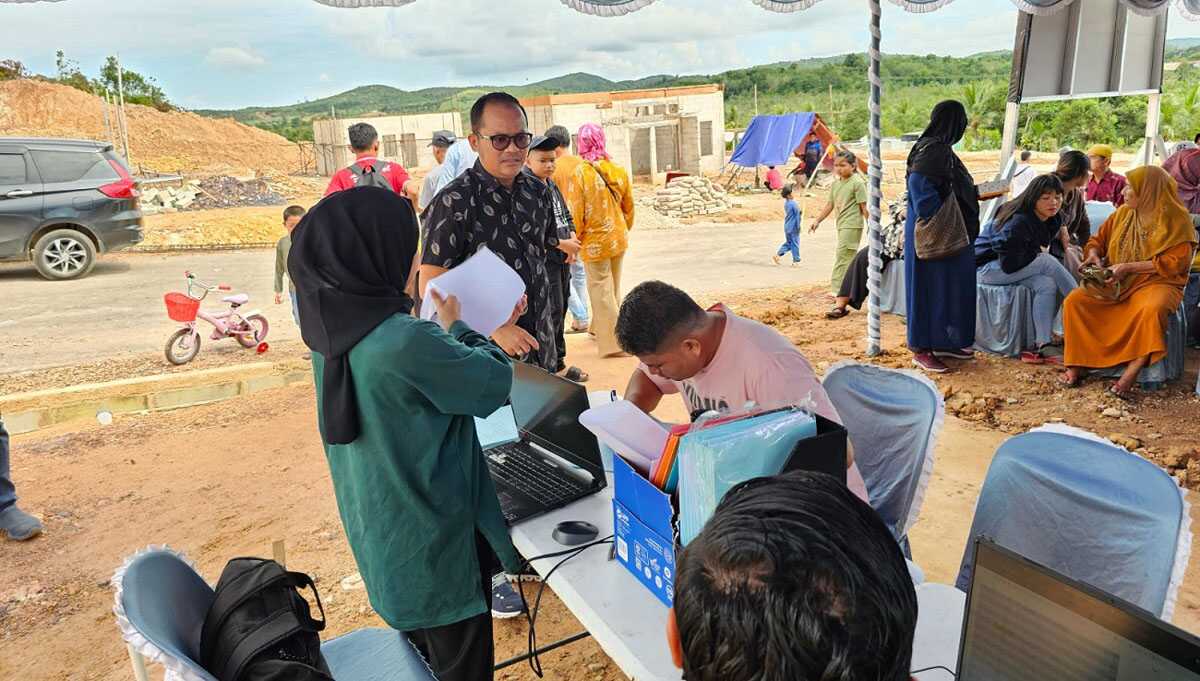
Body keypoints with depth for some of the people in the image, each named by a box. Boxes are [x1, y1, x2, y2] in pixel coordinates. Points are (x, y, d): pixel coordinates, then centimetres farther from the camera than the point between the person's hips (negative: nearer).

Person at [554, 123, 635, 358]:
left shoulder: (578, 173, -16)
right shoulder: (618, 171, -1)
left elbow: (575, 212, -15)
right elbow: (629, 208, 7)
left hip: (595, 242, -6)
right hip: (618, 239, 6)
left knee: (601, 291, 3)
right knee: (612, 288, 20)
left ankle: (614, 342, 4)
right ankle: (599, 329, 37)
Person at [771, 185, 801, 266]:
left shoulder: (786, 203, 6)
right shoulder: (793, 204, -18)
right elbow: (797, 215, -16)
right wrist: (798, 226, -10)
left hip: (787, 227, 8)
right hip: (793, 227, -8)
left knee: (788, 243, 18)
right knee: (795, 244, 3)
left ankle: (777, 255, 9)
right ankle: (796, 261, 10)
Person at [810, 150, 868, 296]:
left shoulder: (857, 183, -10)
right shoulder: (836, 183, 11)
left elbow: (864, 206, -10)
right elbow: (830, 204, 16)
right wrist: (818, 220, 12)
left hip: (852, 225, -8)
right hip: (841, 225, 8)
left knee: (842, 256, -12)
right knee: (849, 257, 13)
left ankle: (837, 289, -10)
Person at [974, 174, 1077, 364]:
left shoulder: (1053, 220, 0)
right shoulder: (1018, 223, -27)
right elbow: (1009, 264, -28)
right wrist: (1037, 252, -14)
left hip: (1010, 265, 8)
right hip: (987, 268, -8)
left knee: (1048, 285, -20)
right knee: (1048, 263, -24)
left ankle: (1040, 345, -18)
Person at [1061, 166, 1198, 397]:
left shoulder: (1176, 220, -5)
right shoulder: (1123, 213, 9)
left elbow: (1175, 263, -11)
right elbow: (1098, 240, 17)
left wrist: (1128, 267, -17)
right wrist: (1094, 254, -8)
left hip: (1155, 283, -4)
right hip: (1115, 283, 5)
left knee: (1152, 309, -39)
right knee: (1074, 301, -20)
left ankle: (1132, 370, -33)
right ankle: (1077, 364, -19)